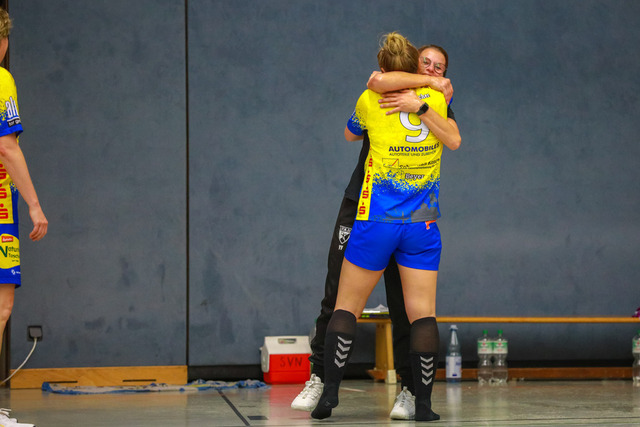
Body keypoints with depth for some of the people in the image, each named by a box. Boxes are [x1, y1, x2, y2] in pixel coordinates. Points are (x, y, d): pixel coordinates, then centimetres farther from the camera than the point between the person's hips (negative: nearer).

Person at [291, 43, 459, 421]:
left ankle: (409, 391, 4)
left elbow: (454, 139, -16)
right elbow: (378, 80, -22)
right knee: (337, 296, -2)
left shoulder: (438, 107, 8)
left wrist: (419, 105, -24)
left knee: (404, 305, -2)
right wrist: (427, 83, -15)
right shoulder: (385, 93, 4)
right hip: (359, 205, 0)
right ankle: (319, 379, 5)